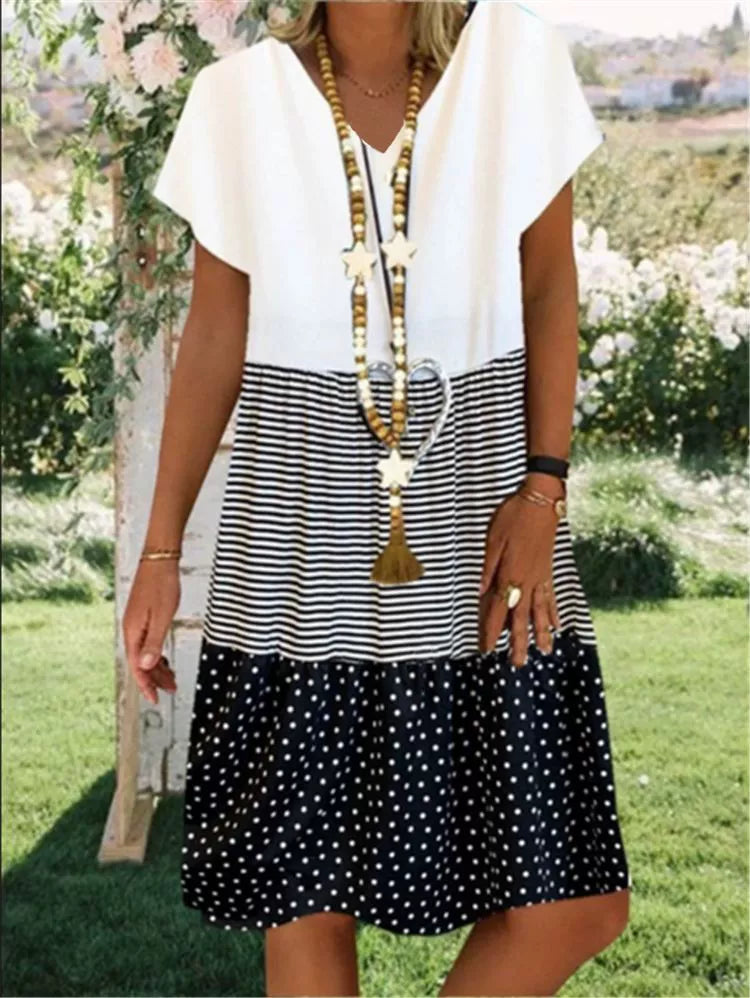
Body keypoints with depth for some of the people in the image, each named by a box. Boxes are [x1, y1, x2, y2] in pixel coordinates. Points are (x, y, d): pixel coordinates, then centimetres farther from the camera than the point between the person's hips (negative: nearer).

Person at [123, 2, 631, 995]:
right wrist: (160, 549, 4)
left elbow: (549, 289, 3)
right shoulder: (237, 98, -1)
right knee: (305, 887, 3)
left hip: (482, 480, 1)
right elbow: (214, 338, 4)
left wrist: (541, 487, -7)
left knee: (576, 901, -2)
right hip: (299, 507, 0)